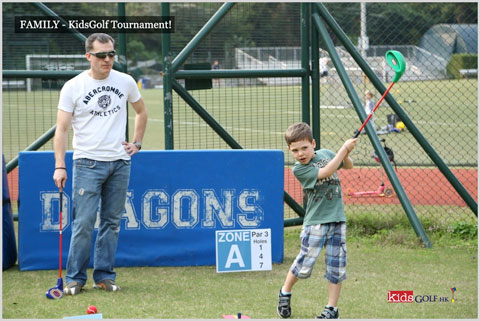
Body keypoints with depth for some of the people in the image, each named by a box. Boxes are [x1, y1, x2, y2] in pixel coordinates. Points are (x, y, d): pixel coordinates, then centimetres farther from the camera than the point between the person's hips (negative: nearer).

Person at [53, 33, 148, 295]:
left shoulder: (125, 82, 6)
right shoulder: (73, 87, -4)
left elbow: (141, 111, 24)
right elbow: (61, 129, -5)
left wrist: (137, 142, 14)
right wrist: (59, 166, -12)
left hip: (120, 163, 4)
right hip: (87, 163, -3)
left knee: (112, 222, 7)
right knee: (84, 222, -8)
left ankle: (104, 276, 15)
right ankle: (75, 278, 1)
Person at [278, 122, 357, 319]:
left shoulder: (325, 154, 7)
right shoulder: (298, 169, -12)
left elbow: (348, 165, 24)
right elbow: (326, 172, -23)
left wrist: (346, 155, 0)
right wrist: (344, 148, -20)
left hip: (337, 219, 5)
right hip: (315, 222, -4)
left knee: (337, 265, 4)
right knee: (305, 263, -4)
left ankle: (332, 308, 13)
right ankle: (285, 293, 23)